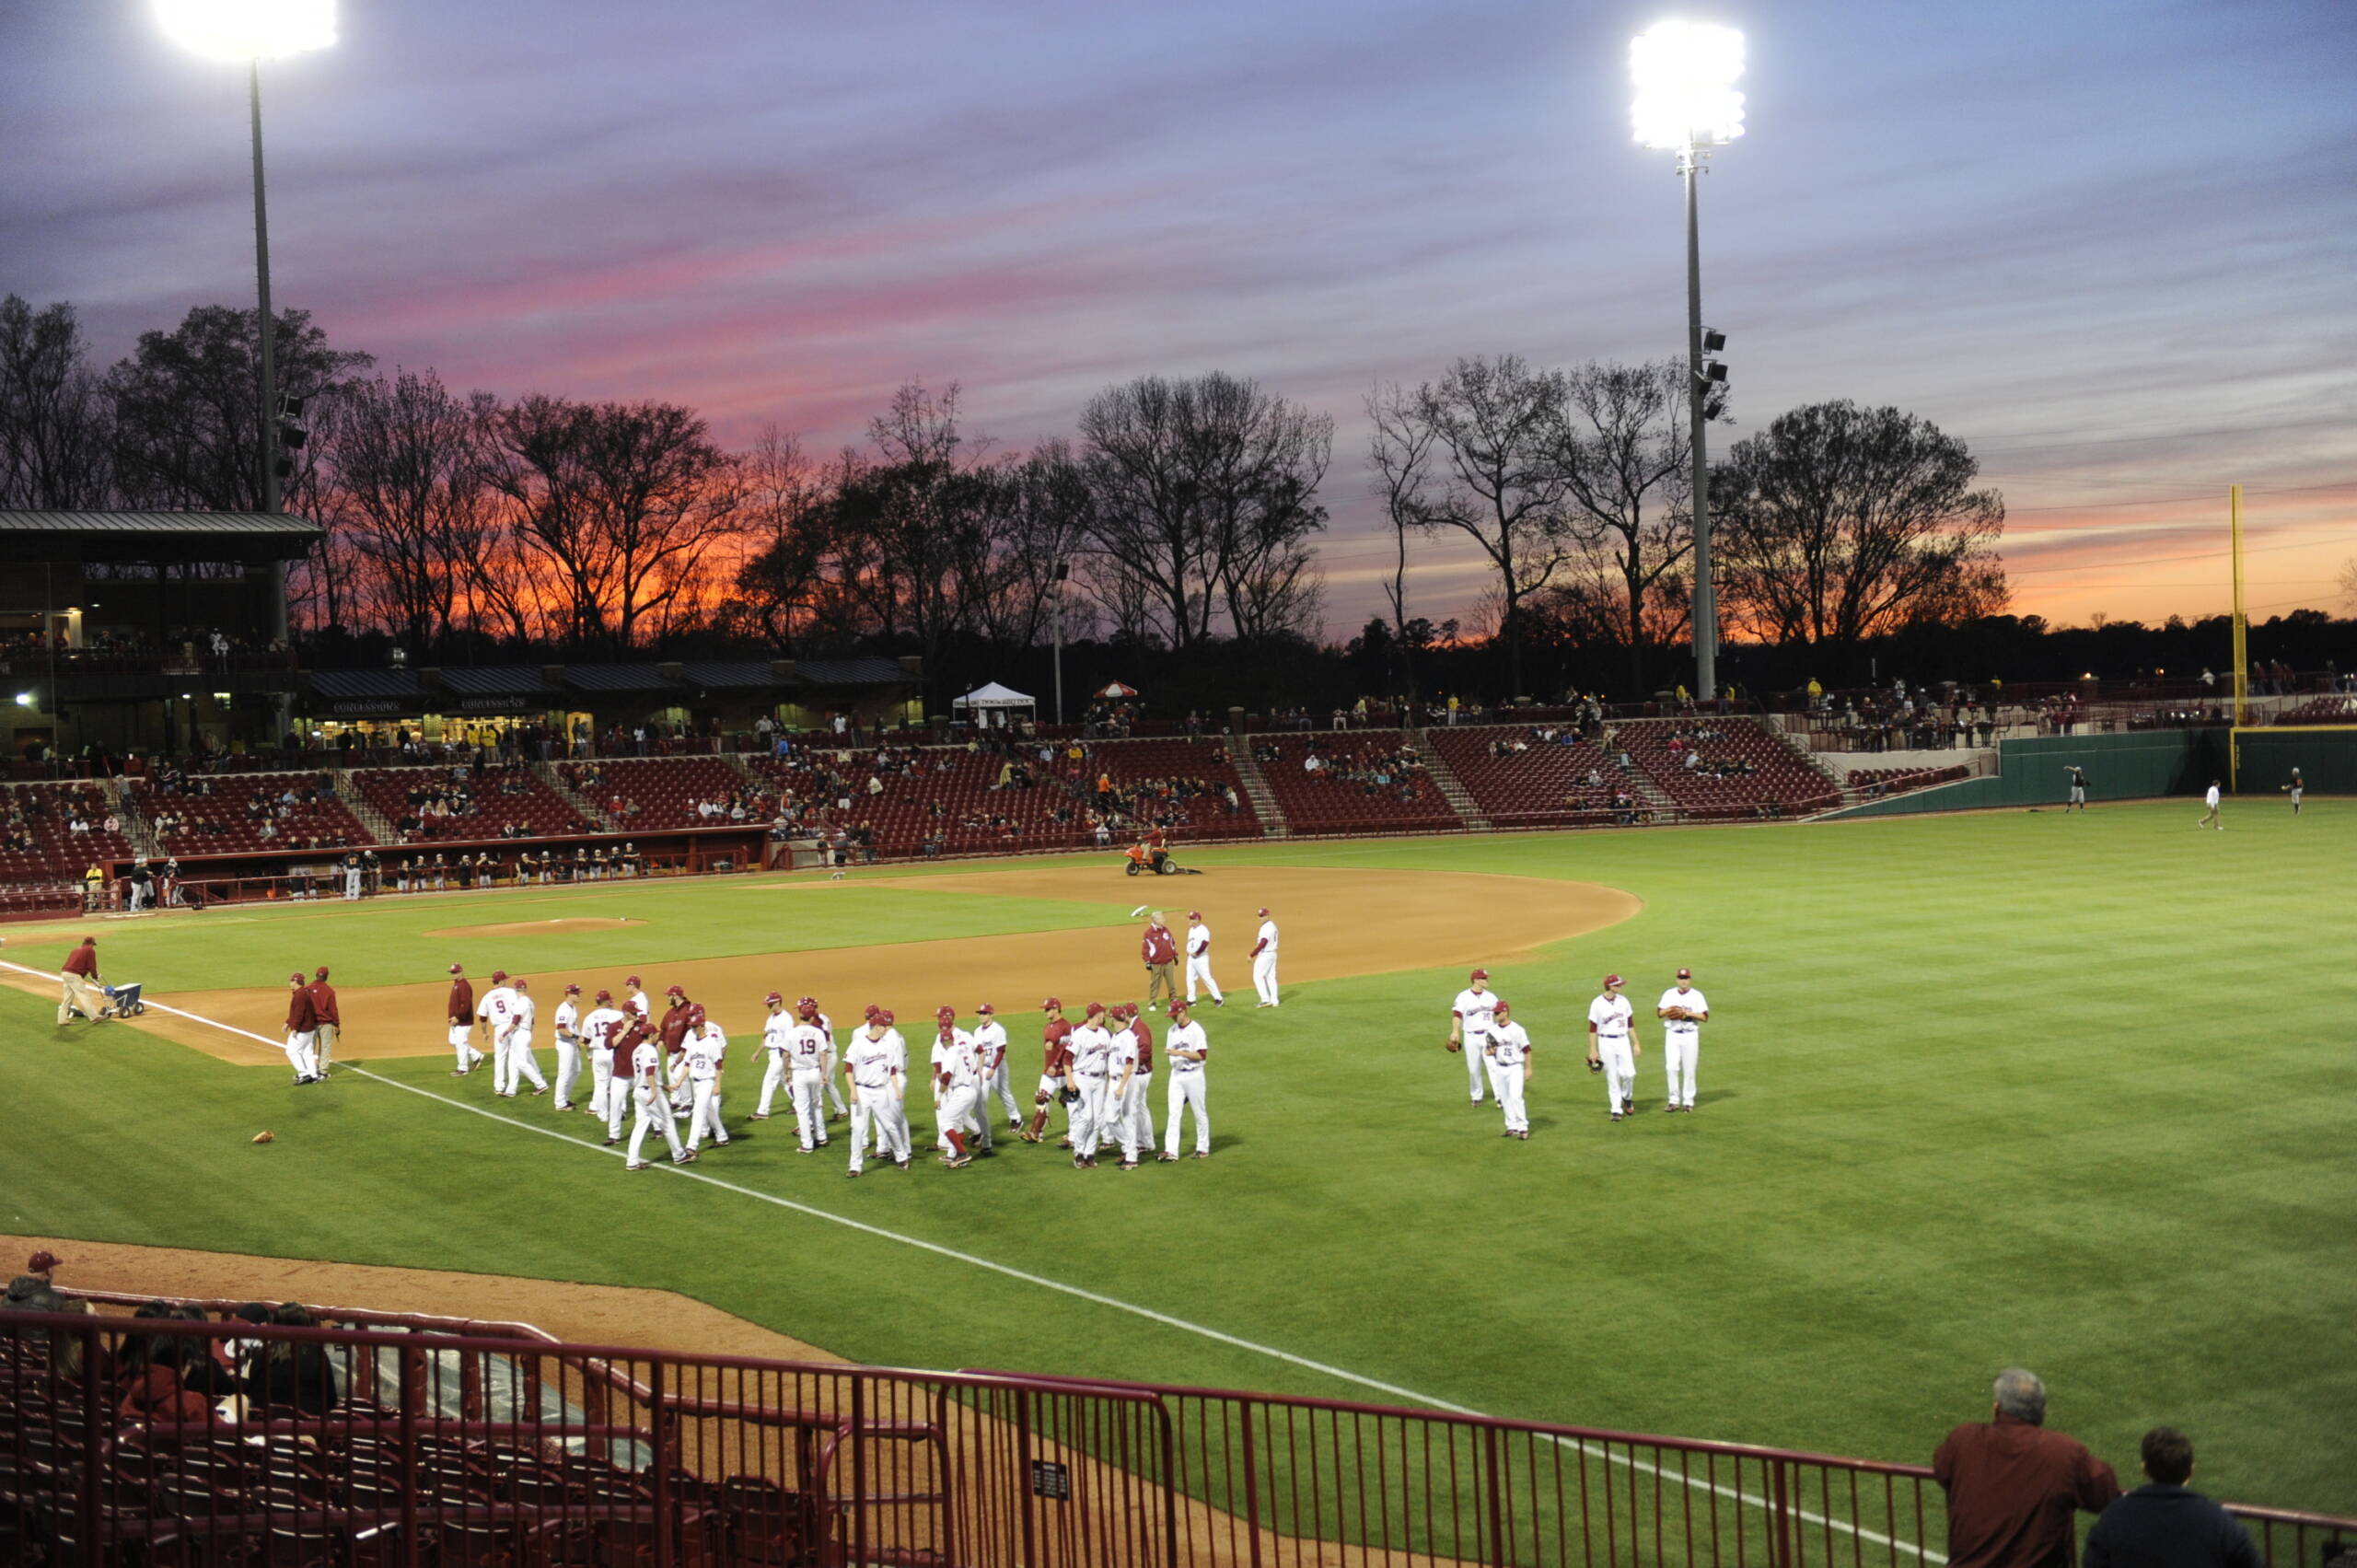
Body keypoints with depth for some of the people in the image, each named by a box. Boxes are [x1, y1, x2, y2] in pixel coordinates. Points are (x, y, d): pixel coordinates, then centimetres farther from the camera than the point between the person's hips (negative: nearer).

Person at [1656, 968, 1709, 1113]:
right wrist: (1669, 1010, -12)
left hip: (1690, 1035, -1)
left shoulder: (1697, 996, 0)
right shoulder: (1669, 994, 7)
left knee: (1689, 1070, 1)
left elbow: (1705, 1017, -4)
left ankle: (1688, 1102, 10)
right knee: (1671, 1067, -7)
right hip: (1672, 1035, 1)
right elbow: (1659, 1013, 9)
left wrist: (1688, 1013, -16)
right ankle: (1674, 1101, 1)